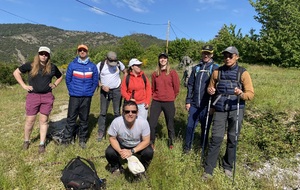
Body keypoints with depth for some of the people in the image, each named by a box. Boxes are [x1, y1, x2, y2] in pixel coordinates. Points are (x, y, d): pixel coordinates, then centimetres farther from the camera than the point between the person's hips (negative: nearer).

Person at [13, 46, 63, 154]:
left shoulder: (52, 67, 5)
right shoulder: (30, 65, -1)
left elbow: (60, 77, 21)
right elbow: (16, 72, 7)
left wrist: (55, 84, 5)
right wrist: (23, 85, -2)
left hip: (47, 97, 1)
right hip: (33, 96, -1)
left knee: (43, 120, 7)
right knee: (30, 120, 6)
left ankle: (42, 144, 17)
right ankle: (26, 141, 29)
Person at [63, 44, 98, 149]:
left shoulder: (92, 66, 5)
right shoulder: (72, 65, 3)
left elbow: (95, 81, 9)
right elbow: (68, 80, 7)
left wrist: (90, 92, 4)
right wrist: (72, 91, 3)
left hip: (87, 97, 1)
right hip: (74, 97, -1)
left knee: (84, 119, 8)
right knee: (71, 118, 2)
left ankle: (82, 140, 20)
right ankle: (67, 139, 14)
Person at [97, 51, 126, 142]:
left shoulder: (119, 64, -4)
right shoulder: (100, 65, -8)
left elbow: (126, 72, 10)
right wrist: (102, 86, -16)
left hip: (117, 90, 1)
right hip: (105, 90, 0)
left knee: (117, 112, 6)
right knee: (103, 112, 3)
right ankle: (101, 132, 13)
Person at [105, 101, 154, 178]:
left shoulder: (143, 122, -30)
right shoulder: (116, 122, -29)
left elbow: (146, 141, -22)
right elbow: (112, 138, -14)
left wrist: (132, 151, -32)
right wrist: (120, 151, -31)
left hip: (138, 146, 0)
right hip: (121, 145, 1)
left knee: (149, 152, -27)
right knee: (109, 152, -24)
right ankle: (116, 168, 10)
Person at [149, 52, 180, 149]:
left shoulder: (172, 72, -2)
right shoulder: (155, 74, 6)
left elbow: (176, 87, 2)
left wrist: (172, 97, 9)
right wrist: (154, 97, 11)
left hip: (169, 103, -2)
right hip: (156, 102, 2)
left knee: (170, 124, 10)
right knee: (151, 124, 2)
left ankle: (171, 143, 31)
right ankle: (151, 143, 21)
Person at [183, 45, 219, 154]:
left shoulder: (215, 68, -1)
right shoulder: (196, 68, 10)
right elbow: (190, 85, 10)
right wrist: (188, 101, 5)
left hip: (207, 104, -2)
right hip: (194, 104, 3)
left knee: (205, 127, 10)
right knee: (190, 126, 5)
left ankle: (203, 147, 29)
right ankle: (187, 146, 23)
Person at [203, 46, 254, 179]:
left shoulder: (243, 73, -2)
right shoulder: (217, 71, 5)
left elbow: (251, 93, -6)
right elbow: (211, 87, 17)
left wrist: (242, 94, -28)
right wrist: (210, 90, -7)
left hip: (236, 110, -1)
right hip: (220, 110, 1)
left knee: (233, 139, 9)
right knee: (216, 138, 0)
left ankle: (228, 166, 29)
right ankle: (208, 168, 10)